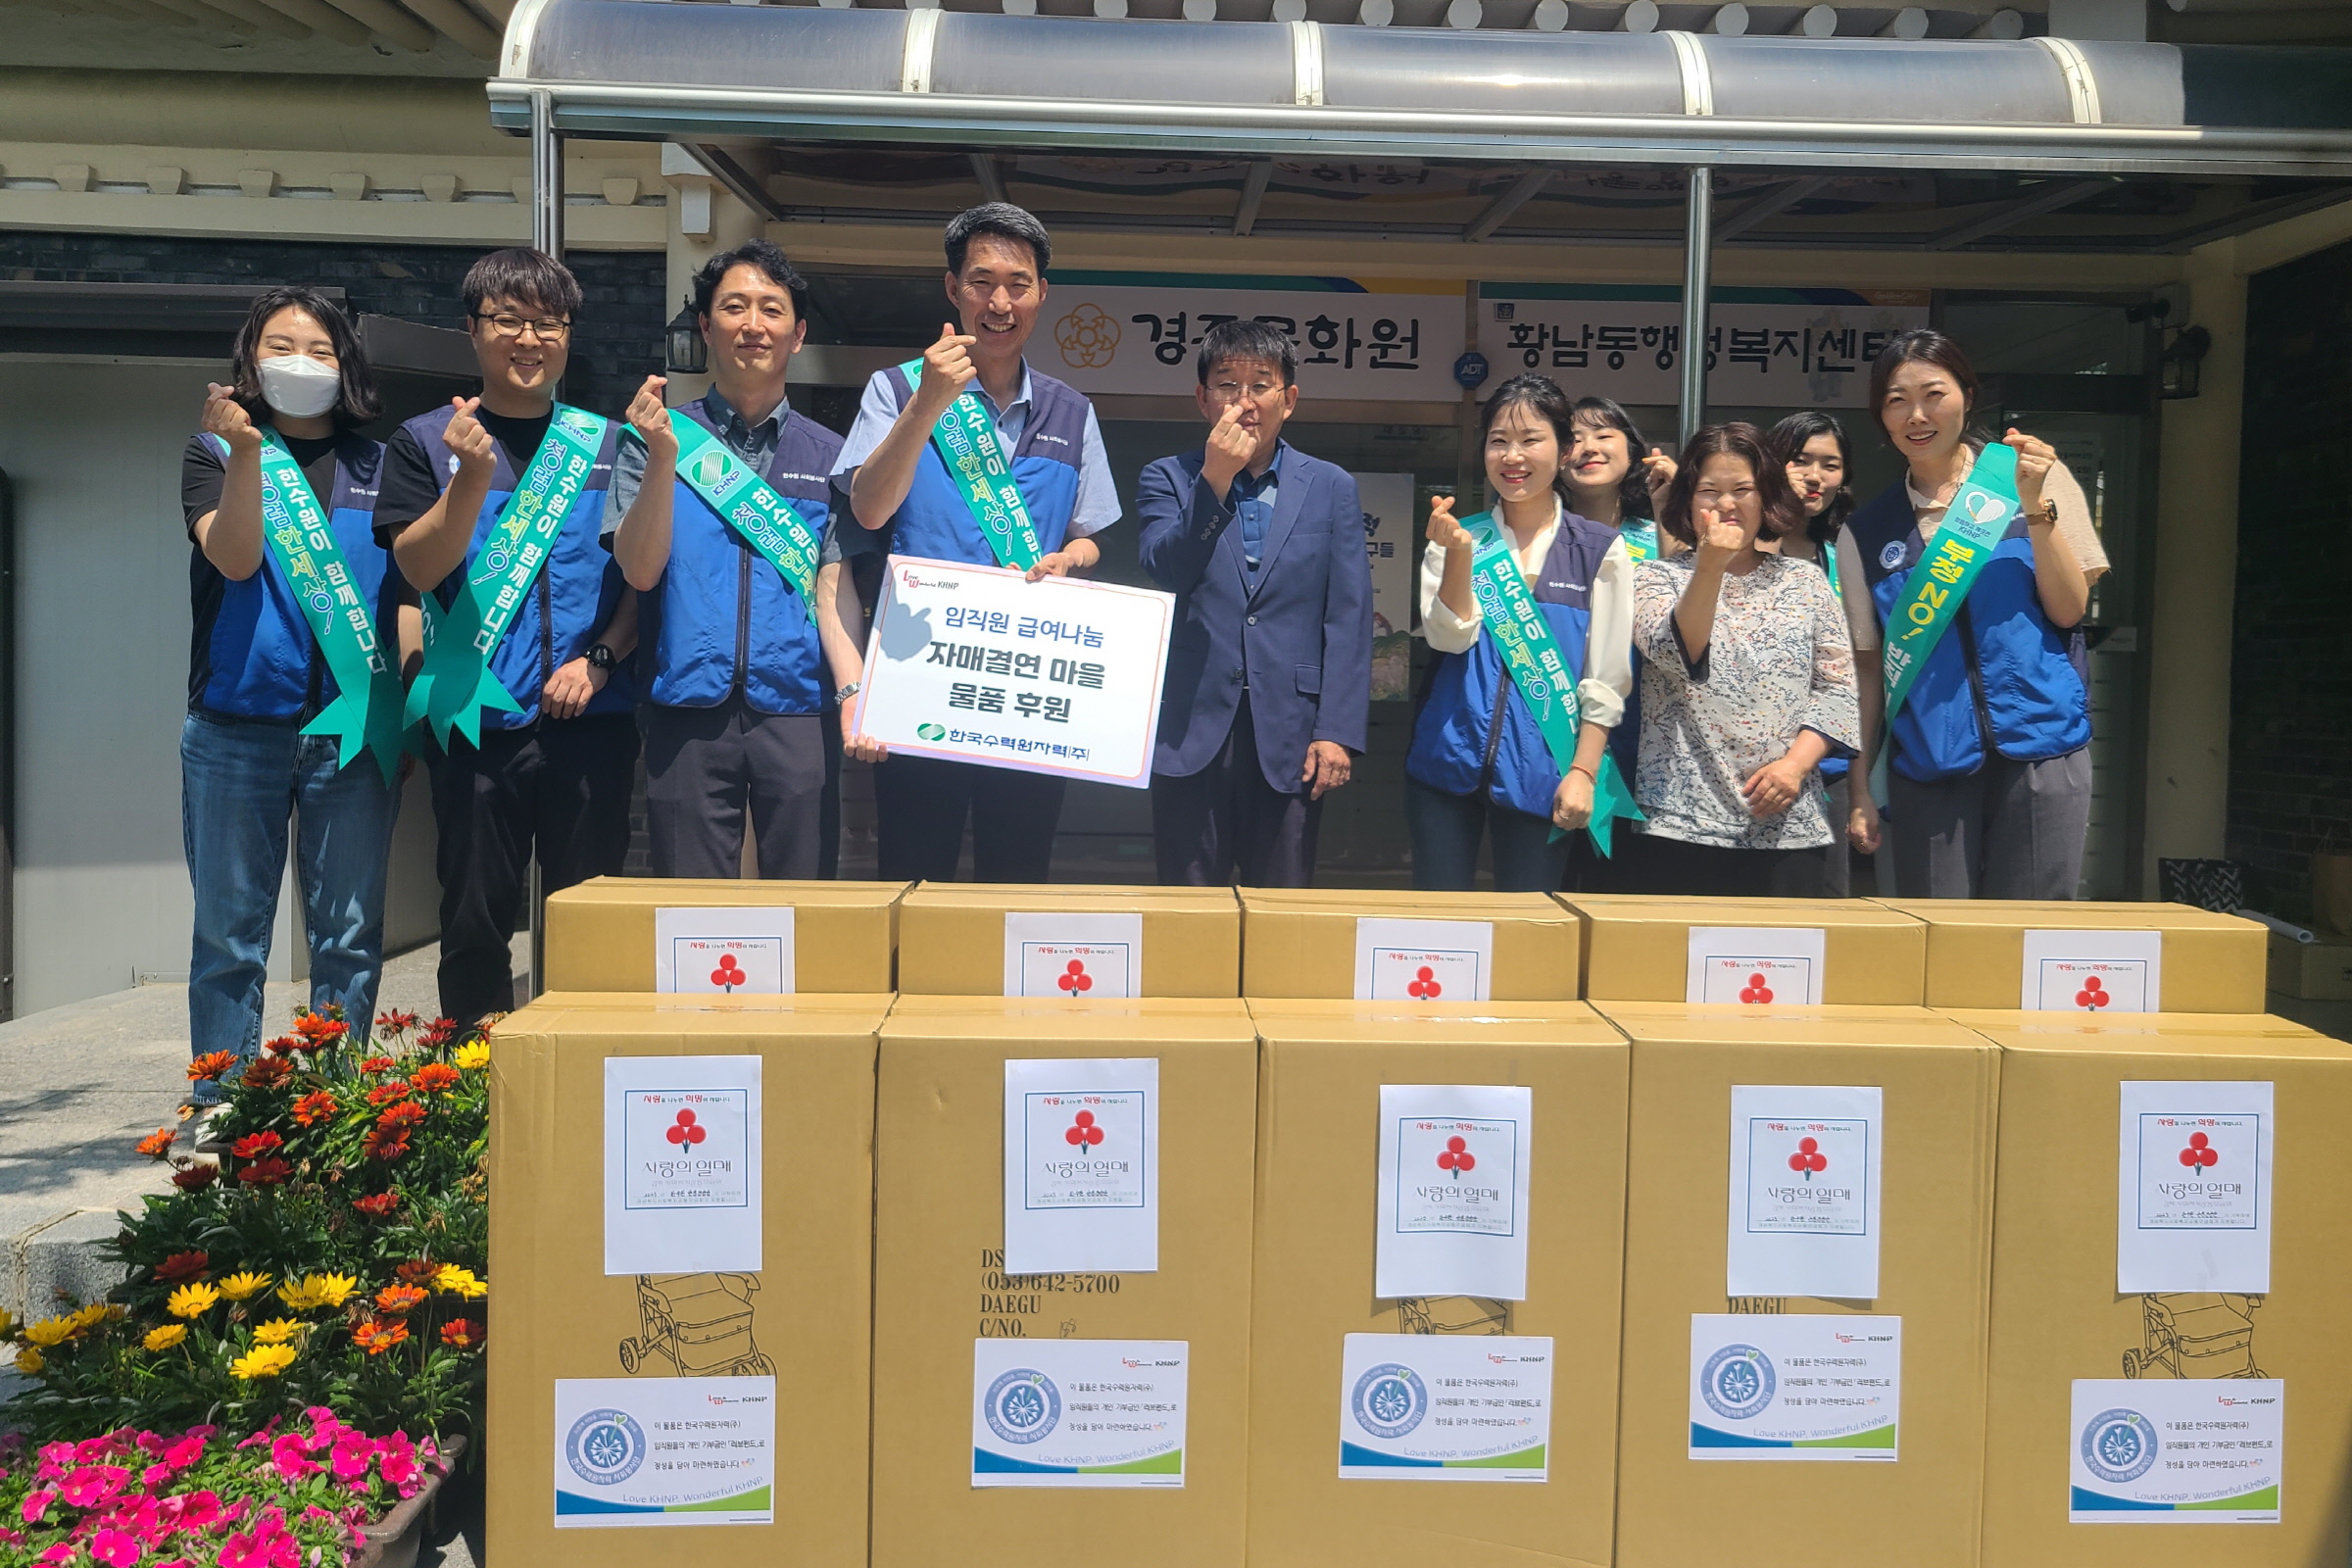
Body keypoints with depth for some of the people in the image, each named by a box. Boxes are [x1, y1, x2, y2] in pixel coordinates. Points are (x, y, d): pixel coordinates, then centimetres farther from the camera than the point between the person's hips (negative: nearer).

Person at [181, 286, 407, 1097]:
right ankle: (222, 1108, 11)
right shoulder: (215, 452, 8)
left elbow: (417, 574, 12)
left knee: (349, 936, 4)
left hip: (353, 727, 1)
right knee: (229, 932, 3)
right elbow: (234, 558, -9)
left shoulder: (376, 467, 13)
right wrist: (245, 454, -18)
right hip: (238, 725, -1)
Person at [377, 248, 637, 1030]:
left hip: (592, 718, 1)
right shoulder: (426, 441, 7)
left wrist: (600, 657, -8)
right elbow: (419, 567, -4)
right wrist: (473, 475, -17)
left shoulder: (605, 443, 10)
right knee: (475, 923, 5)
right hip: (480, 721, 0)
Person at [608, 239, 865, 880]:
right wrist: (662, 457, -14)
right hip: (689, 711, -1)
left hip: (797, 711, 1)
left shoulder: (827, 454, 12)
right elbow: (641, 570, -2)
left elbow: (833, 586, 3)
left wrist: (854, 689, -13)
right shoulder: (656, 437, 9)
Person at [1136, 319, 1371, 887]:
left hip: (1290, 735, 1)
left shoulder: (1331, 487, 9)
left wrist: (1338, 732, -4)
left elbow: (1349, 620, 4)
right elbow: (1164, 575, -7)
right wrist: (1214, 482, -15)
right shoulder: (1167, 479, 9)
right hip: (1192, 731, 0)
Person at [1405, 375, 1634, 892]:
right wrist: (1459, 553, -17)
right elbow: (1450, 637, -4)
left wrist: (1583, 771, -5)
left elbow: (1607, 677, 1)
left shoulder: (1599, 549, 3)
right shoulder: (1458, 537, 8)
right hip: (1449, 758, 2)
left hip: (1538, 771, -1)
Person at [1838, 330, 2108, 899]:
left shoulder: (2030, 476, 6)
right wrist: (1860, 787, 6)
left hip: (2040, 749, -1)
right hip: (1926, 763, 1)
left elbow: (2070, 611, 0)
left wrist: (2035, 507, -11)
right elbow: (1871, 667, 10)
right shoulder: (1865, 531, 9)